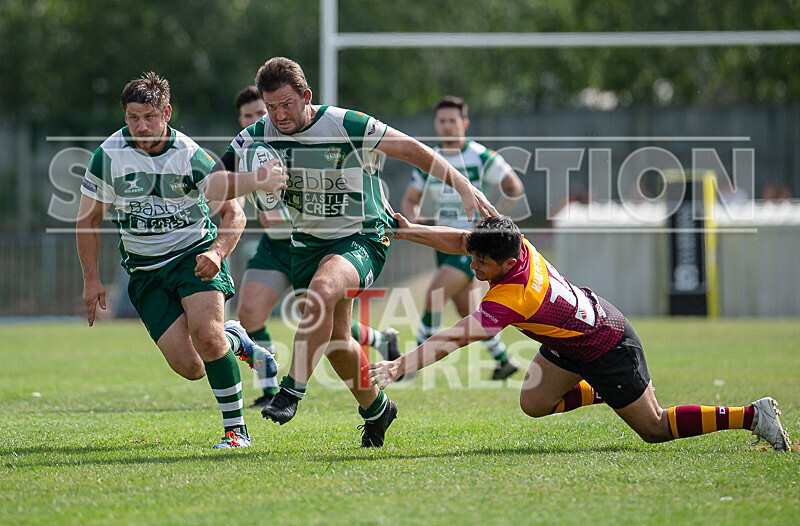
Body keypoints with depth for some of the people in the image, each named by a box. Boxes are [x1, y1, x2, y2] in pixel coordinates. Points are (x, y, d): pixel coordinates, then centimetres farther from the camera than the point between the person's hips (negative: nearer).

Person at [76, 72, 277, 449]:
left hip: (194, 254, -2)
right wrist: (91, 279, -1)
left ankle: (236, 430, -13)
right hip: (145, 270, 2)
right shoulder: (109, 155, -8)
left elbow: (233, 211, -9)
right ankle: (234, 340, 23)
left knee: (205, 334, -28)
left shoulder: (191, 156, -13)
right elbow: (88, 219, 3)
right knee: (189, 367, -12)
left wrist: (218, 252, -28)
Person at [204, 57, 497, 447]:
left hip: (363, 236, -5)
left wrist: (464, 187, -13)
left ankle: (292, 392, -31)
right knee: (335, 340, 8)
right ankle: (375, 408, 33)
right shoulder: (258, 137, -8)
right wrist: (257, 180, -32)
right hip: (308, 240, 6)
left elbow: (411, 149, -10)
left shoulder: (346, 126, -19)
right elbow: (212, 185, -13)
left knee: (322, 290, -34)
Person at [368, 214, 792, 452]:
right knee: (534, 403, 8)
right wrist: (408, 232, -9)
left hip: (607, 347, -8)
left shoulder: (509, 299, -38)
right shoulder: (517, 245, -18)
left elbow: (452, 340, -43)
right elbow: (460, 241, -2)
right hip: (590, 315, 8)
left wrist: (399, 367, -47)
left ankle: (753, 415, 9)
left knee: (654, 429, 4)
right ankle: (608, 392, 27)